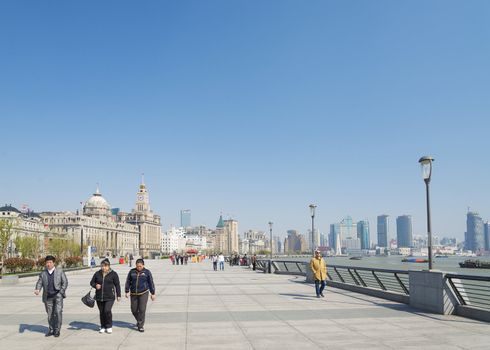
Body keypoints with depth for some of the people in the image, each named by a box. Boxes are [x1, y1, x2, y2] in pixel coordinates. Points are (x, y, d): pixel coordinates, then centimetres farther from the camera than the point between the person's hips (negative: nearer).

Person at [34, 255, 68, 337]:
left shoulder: (60, 271, 5)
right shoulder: (42, 273, 10)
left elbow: (65, 282, 4)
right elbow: (39, 283, 4)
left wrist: (61, 292, -7)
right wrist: (37, 290, -17)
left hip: (58, 295, -2)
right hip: (48, 297, 3)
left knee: (58, 312, -13)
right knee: (50, 314, 7)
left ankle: (57, 330, -3)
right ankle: (51, 330, 22)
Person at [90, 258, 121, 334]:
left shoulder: (113, 274, -2)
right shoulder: (97, 274, 5)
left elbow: (117, 285, 2)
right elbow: (92, 282, 15)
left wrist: (118, 295, -1)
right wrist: (95, 285, -8)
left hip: (109, 297, -3)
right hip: (99, 297, 3)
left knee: (107, 311, -15)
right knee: (101, 312, 9)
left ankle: (109, 327, 3)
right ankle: (103, 327, 24)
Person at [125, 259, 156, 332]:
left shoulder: (147, 272, -2)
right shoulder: (132, 271, 3)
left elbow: (151, 283, 2)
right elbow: (128, 282, 9)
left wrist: (152, 293, 2)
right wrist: (127, 291, 4)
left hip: (143, 293, -3)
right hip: (133, 294, 3)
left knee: (142, 309, -7)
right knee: (134, 310, 7)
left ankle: (141, 326, 3)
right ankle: (139, 320, 35)